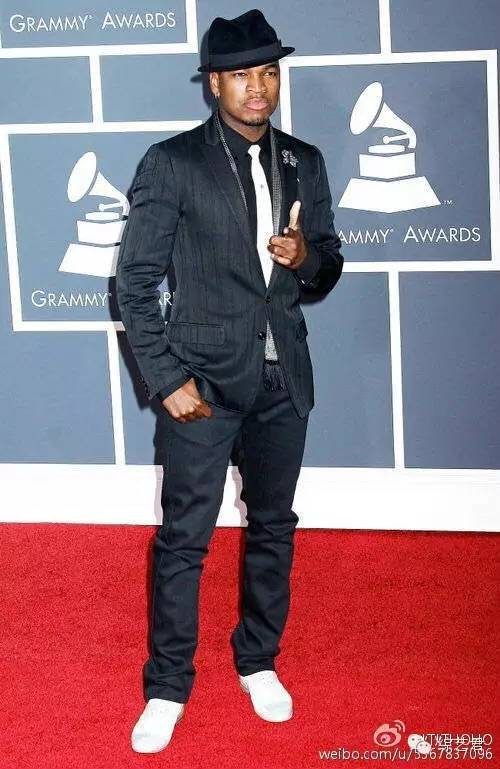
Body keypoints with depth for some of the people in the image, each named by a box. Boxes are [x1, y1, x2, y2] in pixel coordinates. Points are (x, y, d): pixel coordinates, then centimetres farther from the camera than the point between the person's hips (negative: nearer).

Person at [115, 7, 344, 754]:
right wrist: (166, 379, -14)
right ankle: (167, 685, 14)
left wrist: (307, 258, -12)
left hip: (283, 379, 5)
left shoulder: (304, 161, 5)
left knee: (273, 525, 14)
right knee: (183, 537, 1)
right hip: (205, 379, -4)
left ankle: (258, 661, 32)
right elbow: (135, 280, -8)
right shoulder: (172, 163, -9)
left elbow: (328, 266, 12)